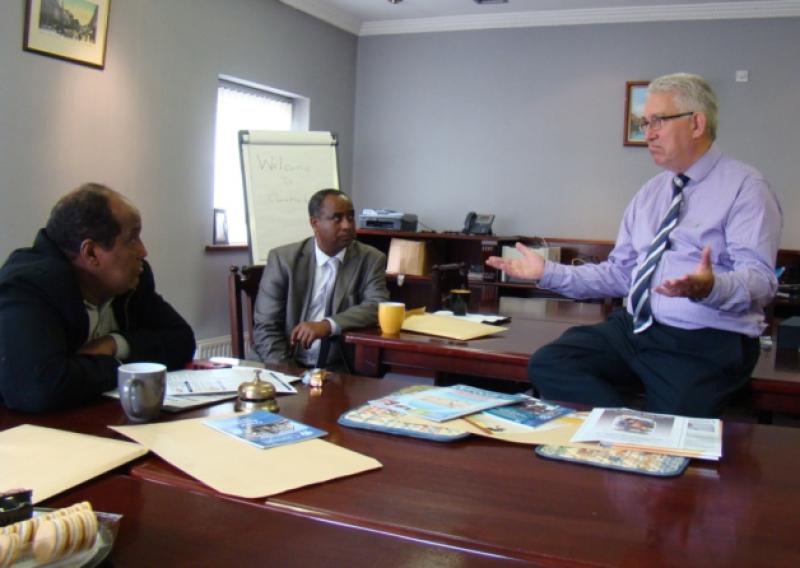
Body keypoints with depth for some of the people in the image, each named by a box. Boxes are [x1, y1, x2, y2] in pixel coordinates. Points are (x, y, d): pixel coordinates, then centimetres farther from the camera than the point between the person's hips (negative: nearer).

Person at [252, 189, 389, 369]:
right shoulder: (283, 258, 1)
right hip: (291, 368, 0)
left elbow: (378, 307, -9)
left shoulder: (371, 259, 3)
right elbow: (266, 326, -1)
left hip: (342, 370, 0)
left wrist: (328, 325, -24)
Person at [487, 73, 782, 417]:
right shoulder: (650, 193, 16)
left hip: (706, 343, -6)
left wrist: (709, 288, -38)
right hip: (634, 328, 7)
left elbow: (760, 280, -15)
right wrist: (548, 272, 4)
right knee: (548, 366, -13)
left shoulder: (744, 187, -5)